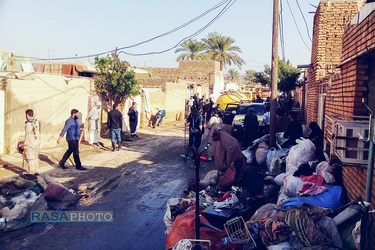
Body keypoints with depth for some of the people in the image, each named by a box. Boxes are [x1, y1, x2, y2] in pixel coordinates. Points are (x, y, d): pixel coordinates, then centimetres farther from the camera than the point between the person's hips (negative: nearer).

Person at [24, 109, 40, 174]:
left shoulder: (28, 123, -17)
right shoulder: (37, 122, 7)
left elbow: (27, 134, -18)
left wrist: (25, 144, -13)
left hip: (30, 143, -8)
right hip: (37, 142, 8)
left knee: (29, 158, 1)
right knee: (35, 157, 16)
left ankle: (31, 172, 4)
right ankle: (36, 171, 22)